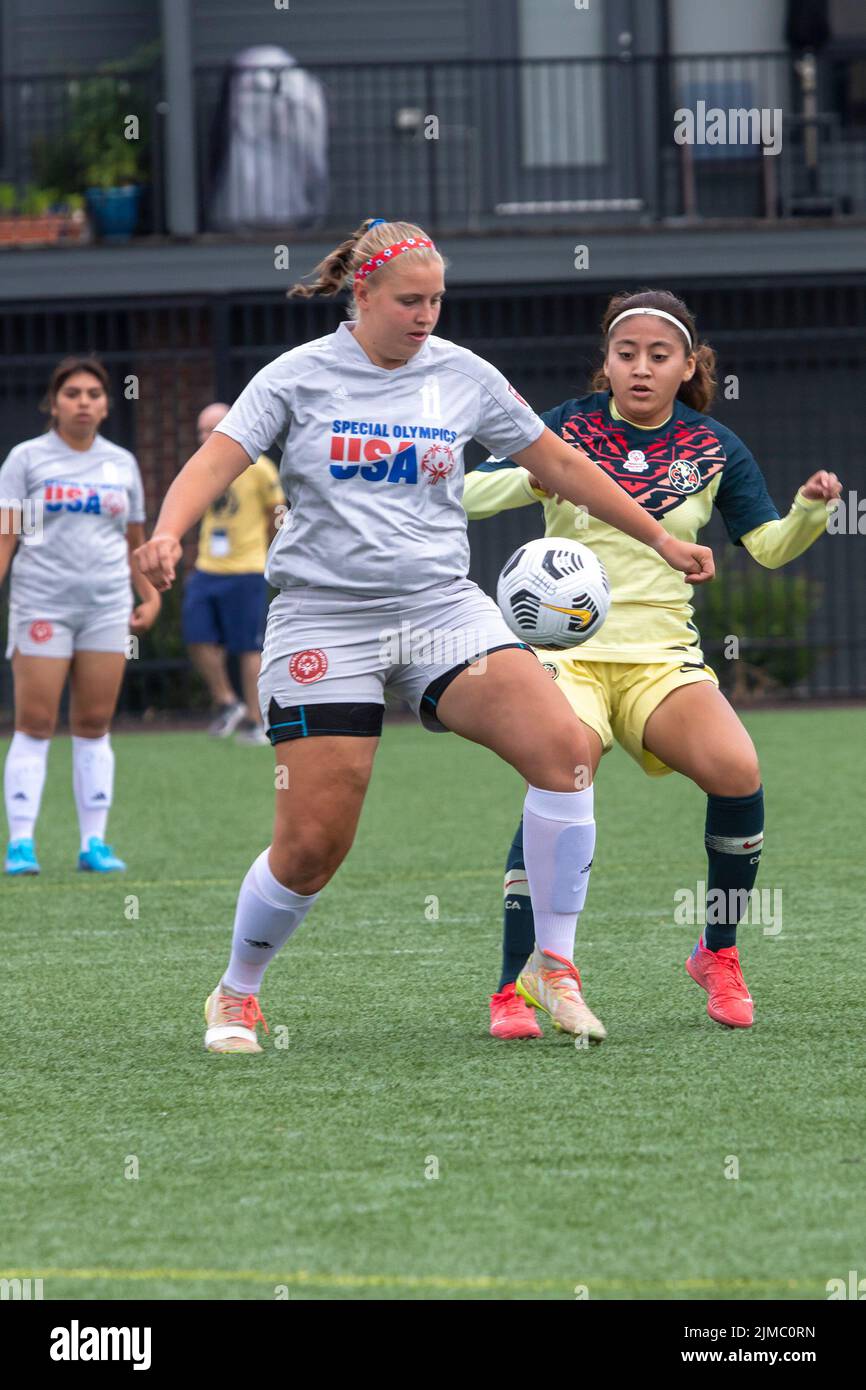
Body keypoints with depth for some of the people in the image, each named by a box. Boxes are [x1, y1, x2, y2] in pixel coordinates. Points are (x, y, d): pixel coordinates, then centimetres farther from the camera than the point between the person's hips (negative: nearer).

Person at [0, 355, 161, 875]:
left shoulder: (122, 463, 13)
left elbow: (134, 541, 19)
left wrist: (151, 595, 9)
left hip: (107, 607, 3)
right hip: (42, 605, -3)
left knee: (94, 724, 3)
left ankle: (95, 842, 7)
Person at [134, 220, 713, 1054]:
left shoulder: (462, 376, 8)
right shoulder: (300, 376, 0)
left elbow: (557, 463, 17)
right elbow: (216, 460, -10)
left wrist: (659, 538, 19)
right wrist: (168, 533, -30)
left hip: (441, 609, 3)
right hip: (325, 618, -3)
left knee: (561, 745, -21)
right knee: (311, 847, -8)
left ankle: (554, 965, -9)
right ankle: (237, 995, 19)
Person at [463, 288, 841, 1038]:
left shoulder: (712, 447, 6)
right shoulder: (569, 427, 0)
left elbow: (768, 547, 8)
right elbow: (466, 494, -7)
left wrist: (811, 509, -12)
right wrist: (533, 479, -26)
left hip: (662, 652, 2)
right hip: (567, 645, -2)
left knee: (736, 770, -23)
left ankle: (718, 955, -1)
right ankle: (512, 989, -16)